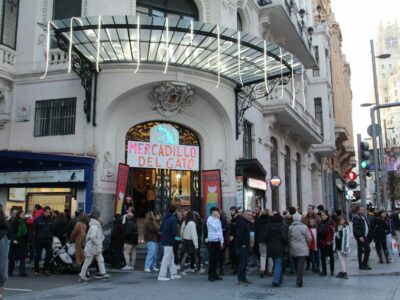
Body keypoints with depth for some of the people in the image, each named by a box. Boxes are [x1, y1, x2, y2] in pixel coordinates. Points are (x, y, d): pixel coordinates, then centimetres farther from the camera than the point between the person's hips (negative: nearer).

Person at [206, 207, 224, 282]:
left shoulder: (218, 220, 13)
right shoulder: (209, 219, -7)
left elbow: (220, 230, 14)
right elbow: (215, 227, -16)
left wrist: (222, 241, 10)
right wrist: (217, 218, -9)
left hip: (218, 241, 6)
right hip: (212, 241, -6)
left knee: (216, 258, 10)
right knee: (211, 258, -2)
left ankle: (214, 274, 17)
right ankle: (210, 275, 4)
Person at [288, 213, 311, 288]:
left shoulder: (290, 228, -2)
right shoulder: (304, 227, -10)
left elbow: (288, 239, 3)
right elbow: (309, 238, -3)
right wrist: (306, 245, 16)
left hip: (293, 250, 3)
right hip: (302, 249, -3)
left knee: (296, 266, 17)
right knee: (301, 266, -2)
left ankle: (298, 281, 25)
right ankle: (299, 282, -6)